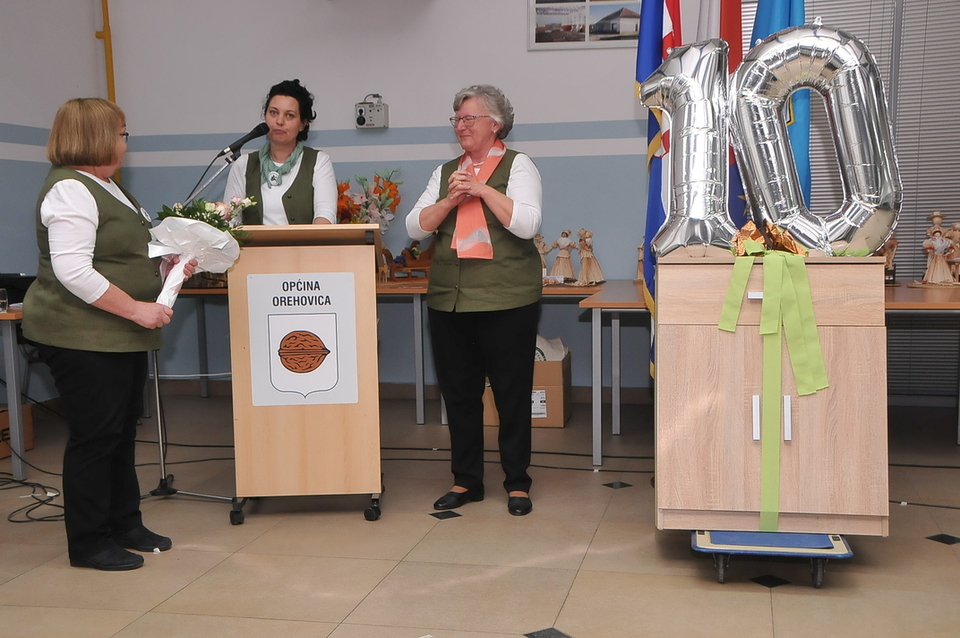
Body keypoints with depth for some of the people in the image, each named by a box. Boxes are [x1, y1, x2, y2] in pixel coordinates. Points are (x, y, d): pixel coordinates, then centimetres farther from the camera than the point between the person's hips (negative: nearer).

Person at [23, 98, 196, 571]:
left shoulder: (104, 186, 17)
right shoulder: (70, 190, -17)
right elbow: (72, 270, -25)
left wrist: (167, 264, 9)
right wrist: (135, 308, -24)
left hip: (120, 336, 10)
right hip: (81, 337, -10)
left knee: (122, 432, 16)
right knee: (95, 437, -2)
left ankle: (125, 524, 28)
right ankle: (89, 542, 10)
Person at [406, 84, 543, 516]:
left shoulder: (517, 166, 1)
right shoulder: (445, 172, 16)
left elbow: (527, 223, -13)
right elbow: (415, 226, 7)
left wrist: (483, 190, -14)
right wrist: (451, 200, -7)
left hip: (506, 298, -5)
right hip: (448, 298, 5)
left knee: (512, 391, 2)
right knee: (458, 391, 9)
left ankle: (517, 483, 14)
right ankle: (465, 480, 22)